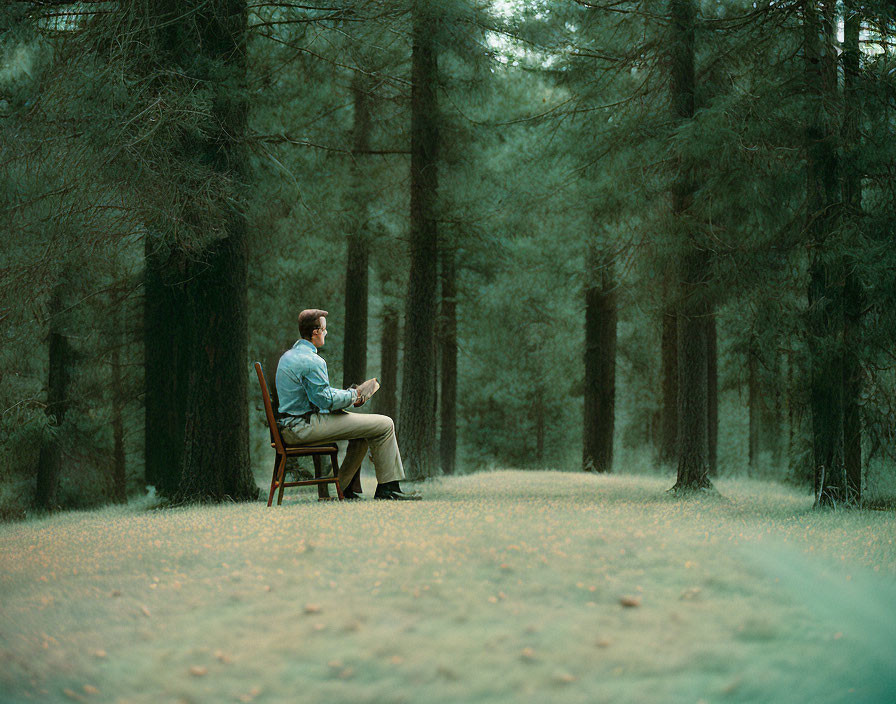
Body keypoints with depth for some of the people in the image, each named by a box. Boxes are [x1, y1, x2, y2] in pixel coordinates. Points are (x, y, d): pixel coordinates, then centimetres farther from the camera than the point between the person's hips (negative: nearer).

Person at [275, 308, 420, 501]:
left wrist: (348, 395, 14)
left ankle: (344, 489, 22)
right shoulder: (312, 361, -18)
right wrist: (352, 395, 0)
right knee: (384, 425, -8)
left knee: (364, 427, 27)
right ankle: (388, 489, 0)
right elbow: (326, 400, -18)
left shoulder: (288, 355, 15)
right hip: (306, 427, -11)